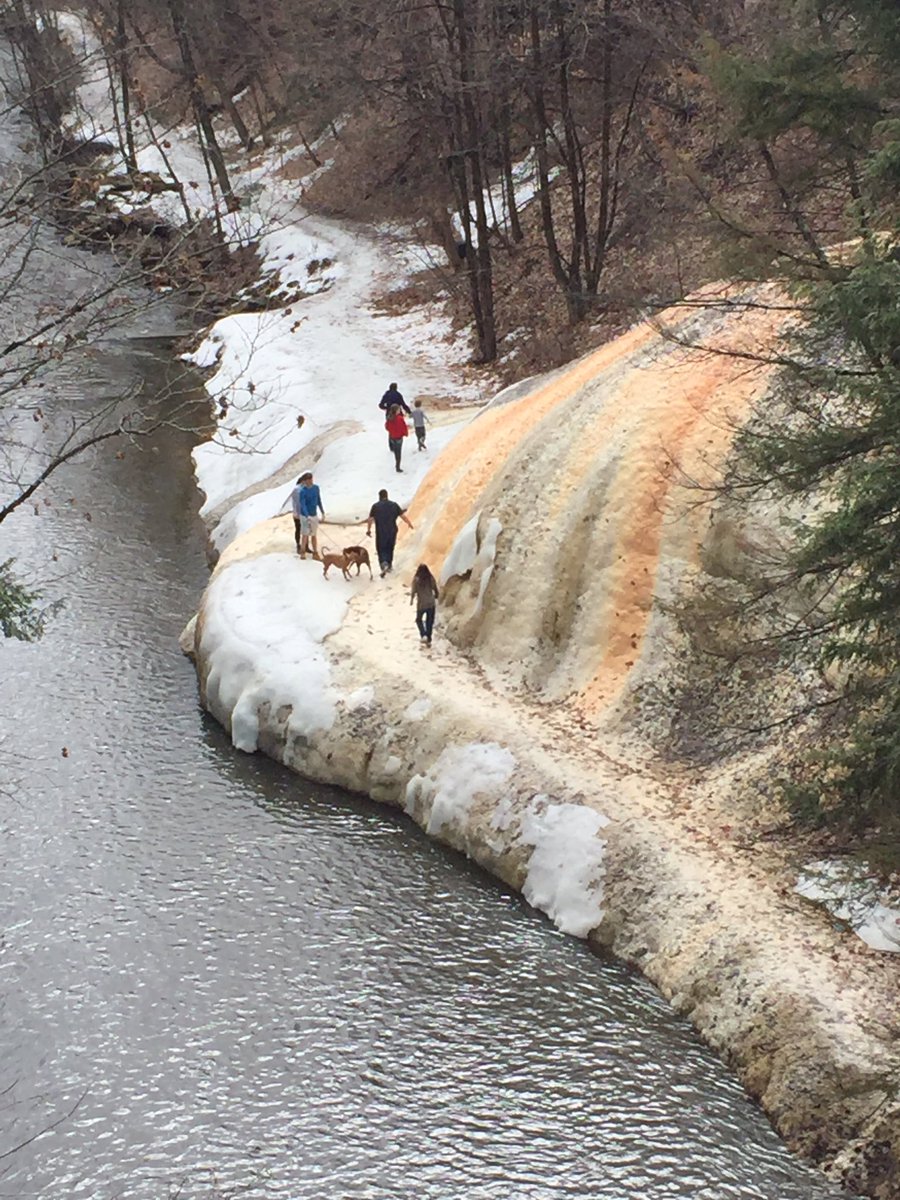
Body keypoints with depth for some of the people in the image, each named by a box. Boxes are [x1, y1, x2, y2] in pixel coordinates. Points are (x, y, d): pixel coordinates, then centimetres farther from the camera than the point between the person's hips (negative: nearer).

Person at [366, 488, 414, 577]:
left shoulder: (375, 506, -6)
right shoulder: (394, 505, -1)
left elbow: (370, 520, -5)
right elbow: (403, 516, 0)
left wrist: (368, 530, 9)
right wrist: (410, 524, 16)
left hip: (380, 533, -2)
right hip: (392, 532, 2)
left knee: (381, 550, 4)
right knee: (390, 549, 22)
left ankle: (384, 564, -22)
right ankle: (389, 565, 33)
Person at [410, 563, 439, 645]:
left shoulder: (416, 580, -15)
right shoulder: (431, 578, -7)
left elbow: (413, 591, -12)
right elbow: (436, 590, 1)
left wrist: (411, 600, 6)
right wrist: (436, 597, 22)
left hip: (421, 604, -2)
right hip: (431, 603, 2)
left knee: (419, 620, 22)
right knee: (429, 622, 15)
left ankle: (423, 635, 4)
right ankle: (428, 640, 20)